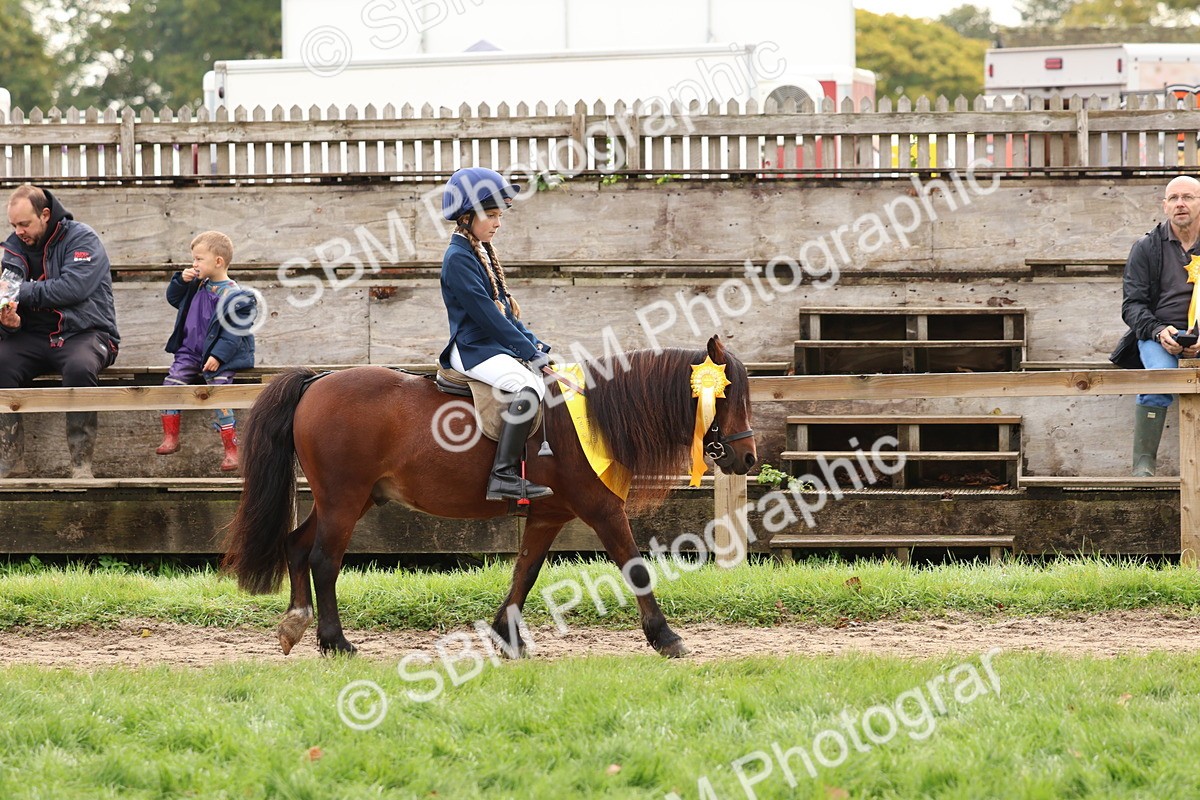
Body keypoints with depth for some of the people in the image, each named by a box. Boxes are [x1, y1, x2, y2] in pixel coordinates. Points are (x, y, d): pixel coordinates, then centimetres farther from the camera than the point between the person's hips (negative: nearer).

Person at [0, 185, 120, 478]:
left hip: (84, 333, -4)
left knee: (80, 367, -38)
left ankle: (81, 465, -31)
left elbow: (74, 288, -20)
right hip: (34, 337, 4)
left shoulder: (81, 239, -5)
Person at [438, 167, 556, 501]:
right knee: (529, 386, -31)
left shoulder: (482, 253, 17)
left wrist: (533, 343, 7)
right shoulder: (458, 258, -14)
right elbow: (487, 315, -19)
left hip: (496, 345, 10)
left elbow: (505, 309, 20)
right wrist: (530, 352, -18)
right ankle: (503, 477, -35)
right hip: (473, 350, -10)